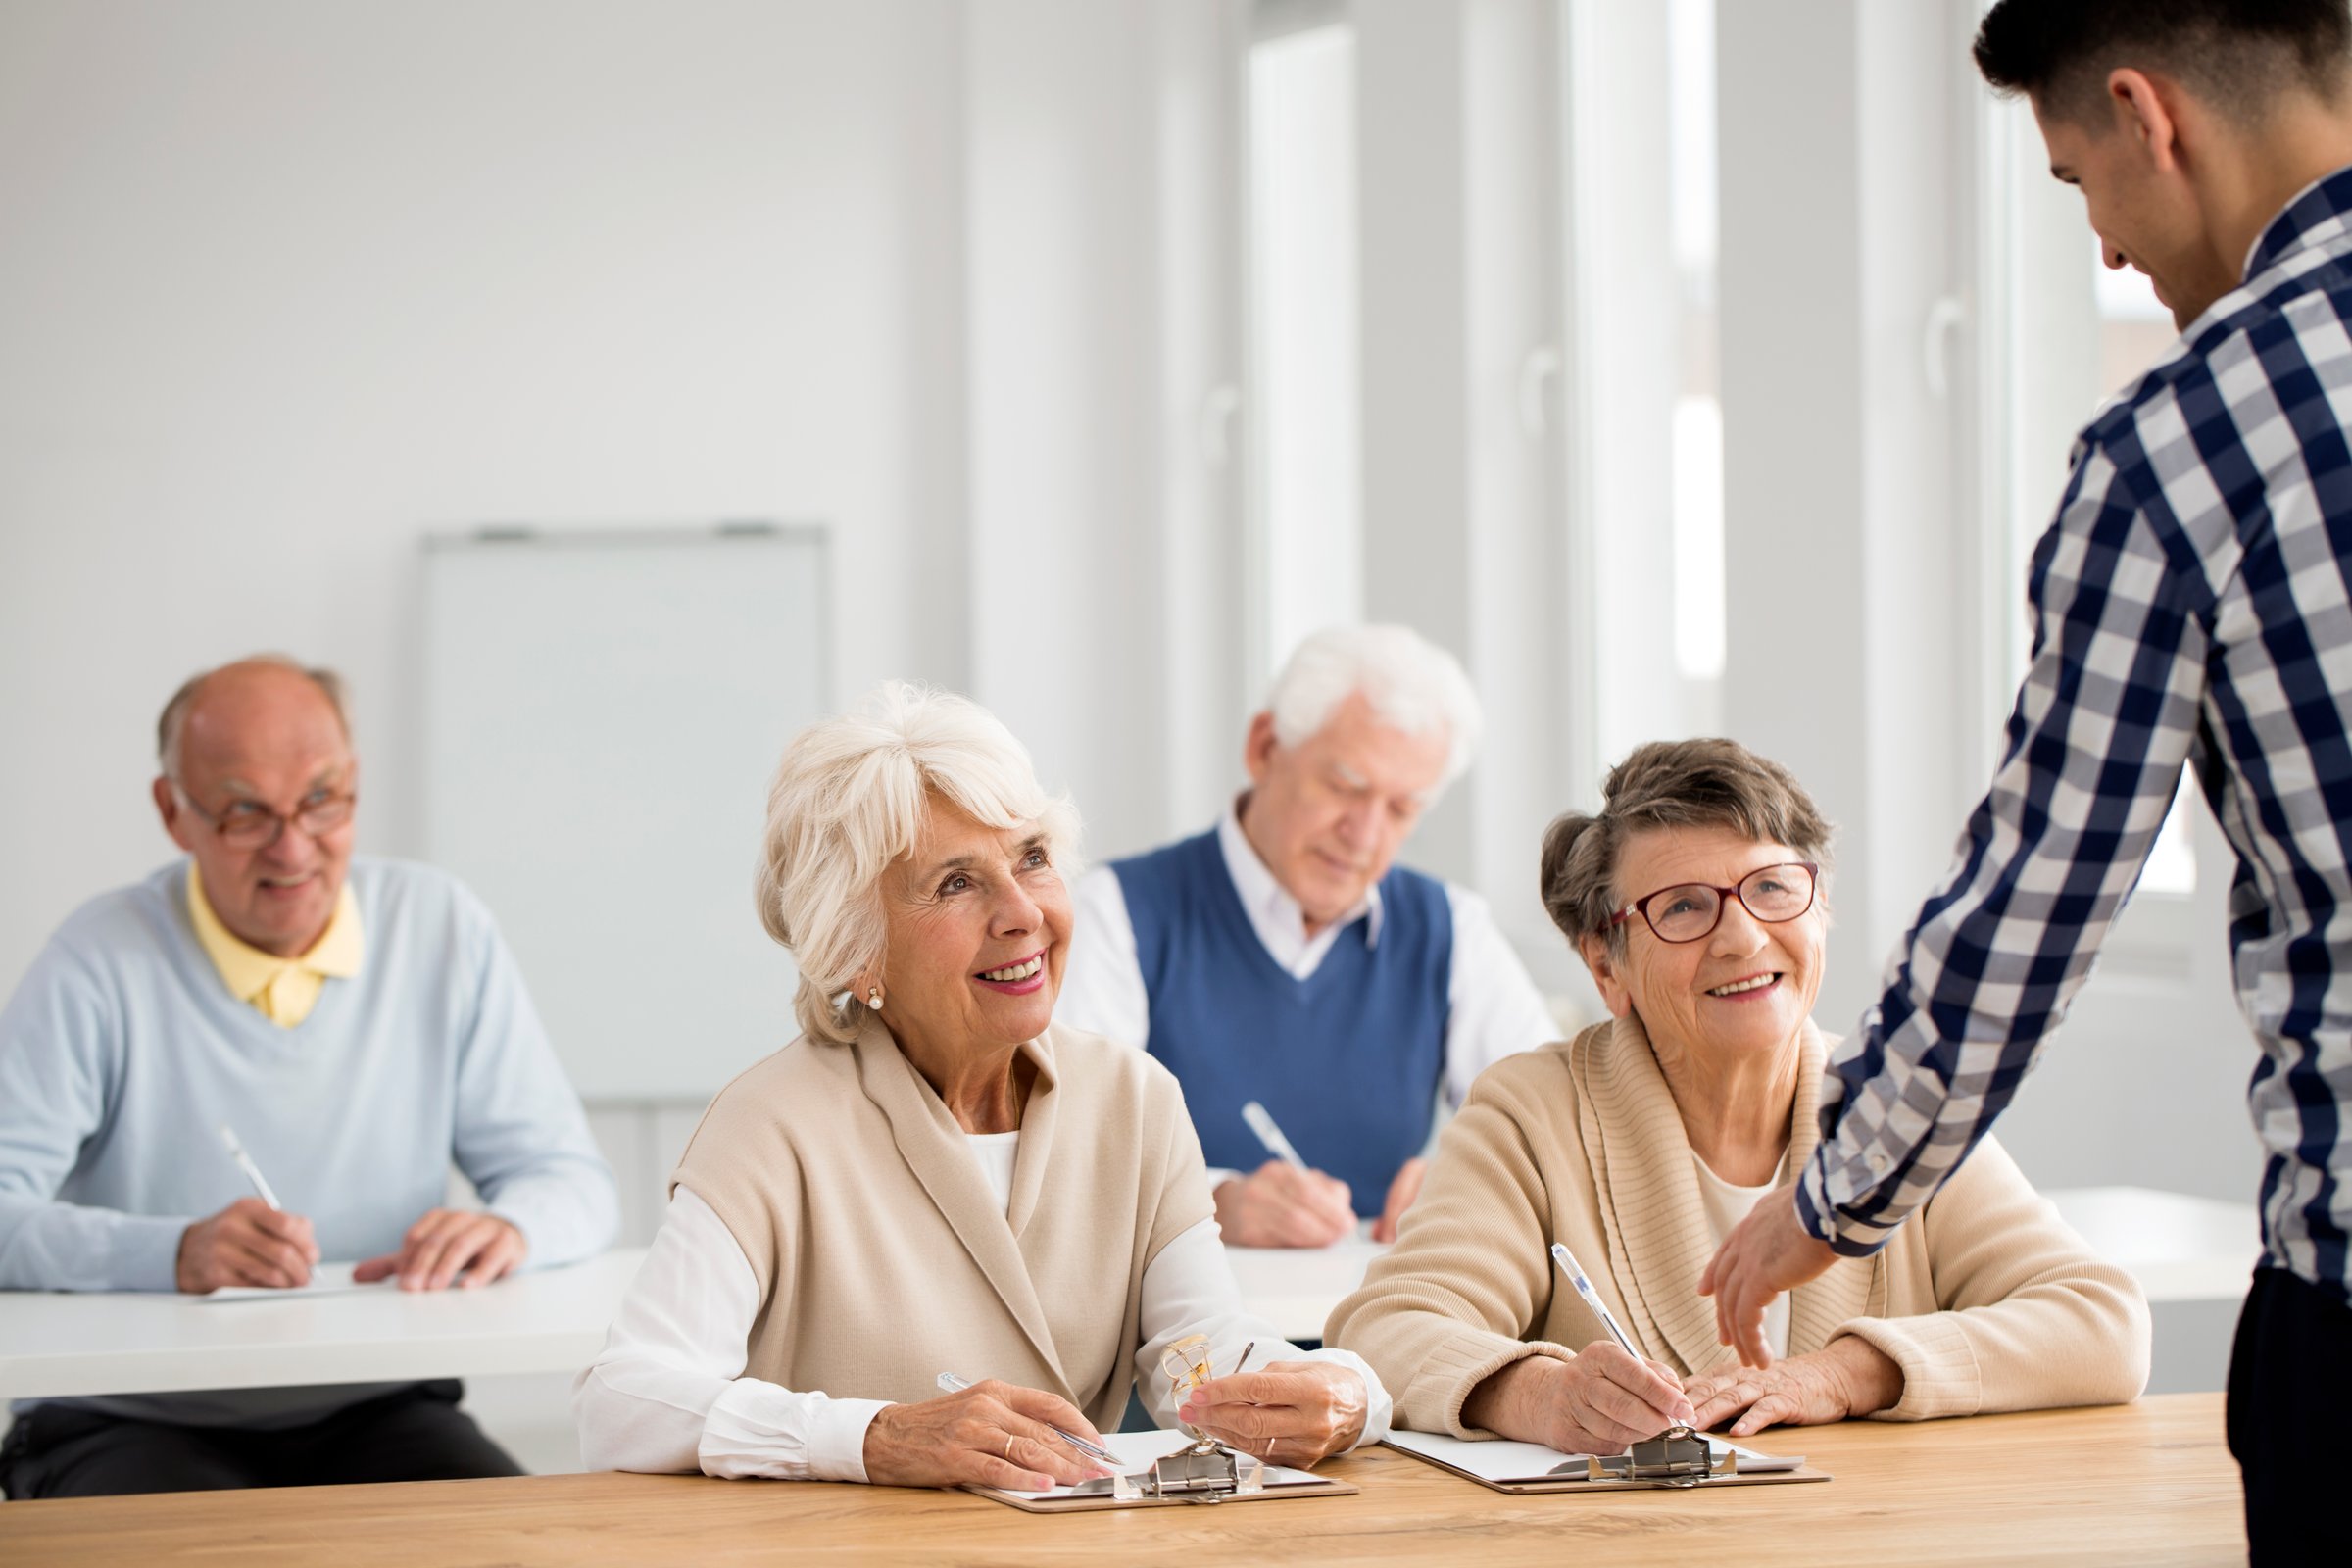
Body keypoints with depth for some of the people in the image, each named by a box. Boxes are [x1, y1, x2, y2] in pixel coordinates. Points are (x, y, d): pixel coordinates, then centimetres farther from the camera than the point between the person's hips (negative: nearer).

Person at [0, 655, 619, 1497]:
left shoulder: (443, 931, 5)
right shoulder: (101, 962, -7)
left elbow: (572, 1182, 7)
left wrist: (506, 1226, -17)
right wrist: (177, 1252, -32)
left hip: (374, 1412, 4)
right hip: (132, 1422, -3)